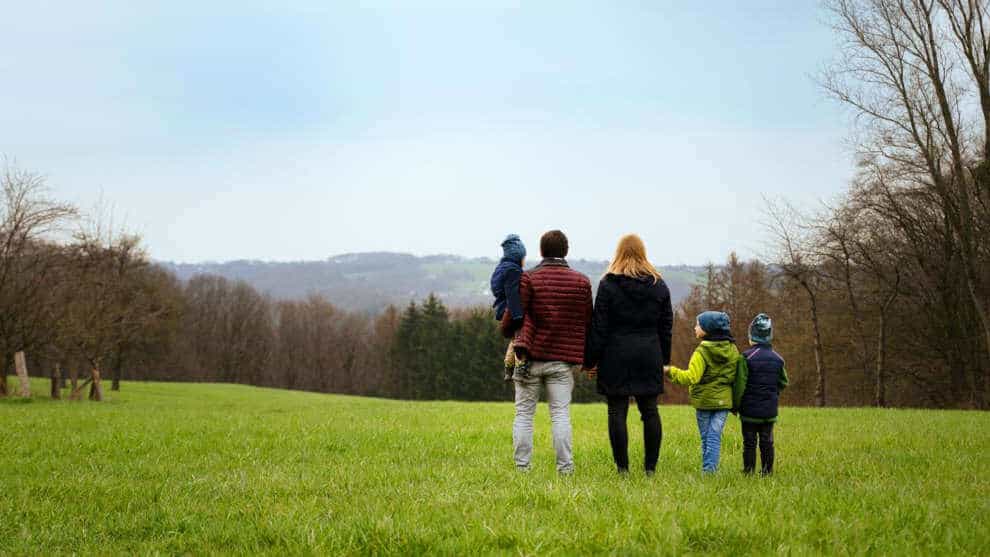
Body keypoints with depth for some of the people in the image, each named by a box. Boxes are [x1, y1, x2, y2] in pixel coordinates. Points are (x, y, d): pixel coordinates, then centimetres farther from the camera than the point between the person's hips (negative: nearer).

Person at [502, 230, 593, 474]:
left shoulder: (528, 278, -5)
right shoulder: (582, 282, 4)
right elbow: (587, 323, 6)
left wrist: (506, 330, 15)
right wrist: (587, 359, 14)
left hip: (531, 356, -2)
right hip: (563, 361, 2)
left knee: (524, 413, 6)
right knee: (561, 414, 4)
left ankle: (521, 466, 5)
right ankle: (565, 467, 1)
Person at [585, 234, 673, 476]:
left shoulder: (608, 284, -4)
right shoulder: (659, 285, 8)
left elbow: (599, 327, -4)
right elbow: (666, 326, 11)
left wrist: (591, 360, 1)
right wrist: (664, 360, 17)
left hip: (617, 357, -3)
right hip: (650, 357, 4)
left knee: (617, 412, 0)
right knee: (650, 411, 8)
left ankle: (622, 467, -1)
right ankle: (651, 467, 7)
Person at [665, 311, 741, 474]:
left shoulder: (702, 352, -14)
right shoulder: (733, 350, 2)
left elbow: (691, 377, -23)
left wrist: (671, 371, -14)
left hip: (704, 400, -3)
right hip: (723, 400, 3)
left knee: (706, 437, 8)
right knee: (715, 436, 3)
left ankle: (706, 469, 11)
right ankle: (710, 468, -6)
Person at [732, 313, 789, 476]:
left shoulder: (747, 357, -13)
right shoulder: (777, 359, 3)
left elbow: (740, 384, -12)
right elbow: (783, 383, 12)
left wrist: (735, 405, -2)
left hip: (750, 409, -4)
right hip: (770, 410, 4)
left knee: (749, 442, 2)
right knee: (767, 442, 11)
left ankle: (748, 470, 3)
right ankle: (767, 470, 13)